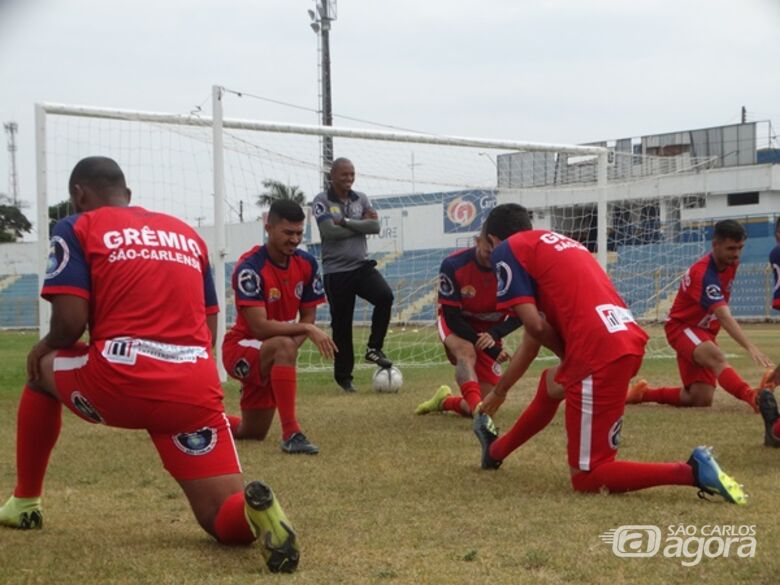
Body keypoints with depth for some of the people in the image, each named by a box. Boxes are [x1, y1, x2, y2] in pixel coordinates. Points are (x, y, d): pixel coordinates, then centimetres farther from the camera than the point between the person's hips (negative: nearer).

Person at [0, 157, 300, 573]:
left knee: (41, 371, 32)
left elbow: (70, 323, -2)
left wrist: (48, 346, 19)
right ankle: (253, 510, -31)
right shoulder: (187, 234, 24)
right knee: (225, 522, 5)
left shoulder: (78, 228, 9)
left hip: (117, 381, -3)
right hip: (196, 390, 3)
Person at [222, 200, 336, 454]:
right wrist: (308, 330, -34)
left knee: (252, 433, 14)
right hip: (240, 349, -7)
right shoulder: (249, 267, -24)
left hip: (270, 355, 7)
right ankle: (291, 433, -37)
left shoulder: (307, 264, -4)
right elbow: (259, 327, -29)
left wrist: (290, 349, -20)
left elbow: (308, 316, 0)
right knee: (284, 346, -39)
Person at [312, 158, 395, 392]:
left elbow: (375, 226, -5)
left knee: (385, 296, -24)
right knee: (341, 325, 2)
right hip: (336, 271, -3)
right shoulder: (322, 201, -4)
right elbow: (330, 232, -18)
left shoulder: (361, 198, 9)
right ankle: (343, 376, 15)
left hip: (362, 265, 3)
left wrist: (345, 222, -12)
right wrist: (360, 226, -8)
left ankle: (374, 348, -8)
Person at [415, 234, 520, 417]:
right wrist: (489, 348, -32)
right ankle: (476, 406, -52)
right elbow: (451, 316, -24)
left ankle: (444, 401, 25)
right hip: (456, 325, -2)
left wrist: (494, 334, -34)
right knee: (467, 351, -40)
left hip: (489, 331, 2)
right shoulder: (453, 265, -27)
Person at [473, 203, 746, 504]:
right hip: (628, 339, 9)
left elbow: (534, 325, -7)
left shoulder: (507, 249, 5)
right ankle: (496, 450, 53)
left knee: (587, 477, -1)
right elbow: (536, 333, 33)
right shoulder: (559, 246, 30)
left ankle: (692, 471, -13)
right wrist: (498, 391, 40)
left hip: (600, 353, -9)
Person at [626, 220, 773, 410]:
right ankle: (753, 397, -62)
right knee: (716, 357, -38)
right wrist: (750, 347, -49)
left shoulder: (731, 264, -2)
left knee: (700, 400, -2)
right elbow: (724, 317, -40)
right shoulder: (703, 273, -28)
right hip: (682, 326, -8)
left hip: (704, 330, 8)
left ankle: (643, 393, 18)